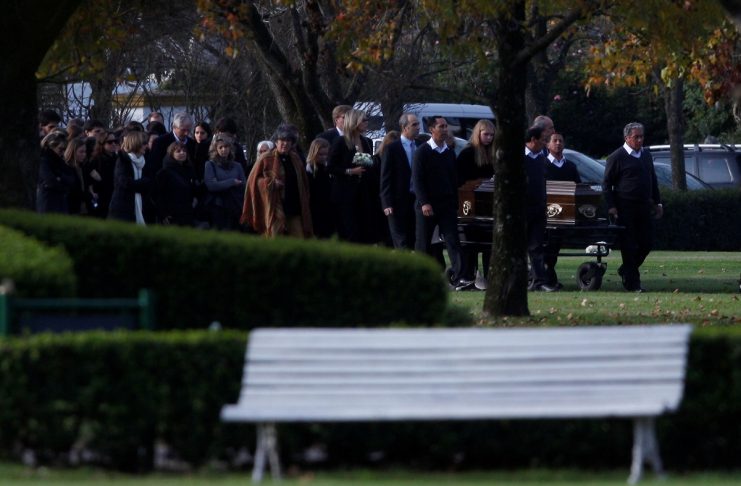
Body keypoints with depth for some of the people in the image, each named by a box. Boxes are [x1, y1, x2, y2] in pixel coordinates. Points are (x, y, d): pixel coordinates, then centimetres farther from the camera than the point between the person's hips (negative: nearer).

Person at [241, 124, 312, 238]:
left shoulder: (295, 159, 13)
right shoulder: (266, 160, -2)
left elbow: (304, 183, 20)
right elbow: (253, 181, -5)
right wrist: (271, 183, -18)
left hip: (294, 210, 5)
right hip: (274, 211, -5)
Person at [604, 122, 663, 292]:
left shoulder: (646, 155, 14)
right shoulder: (616, 157, -5)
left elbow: (653, 180, 23)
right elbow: (607, 183, -5)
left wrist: (657, 202, 18)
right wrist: (611, 206, -12)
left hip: (644, 207, 6)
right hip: (625, 207, -6)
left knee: (647, 243, 5)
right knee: (629, 245, -3)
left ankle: (626, 271, 25)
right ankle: (631, 282, 2)